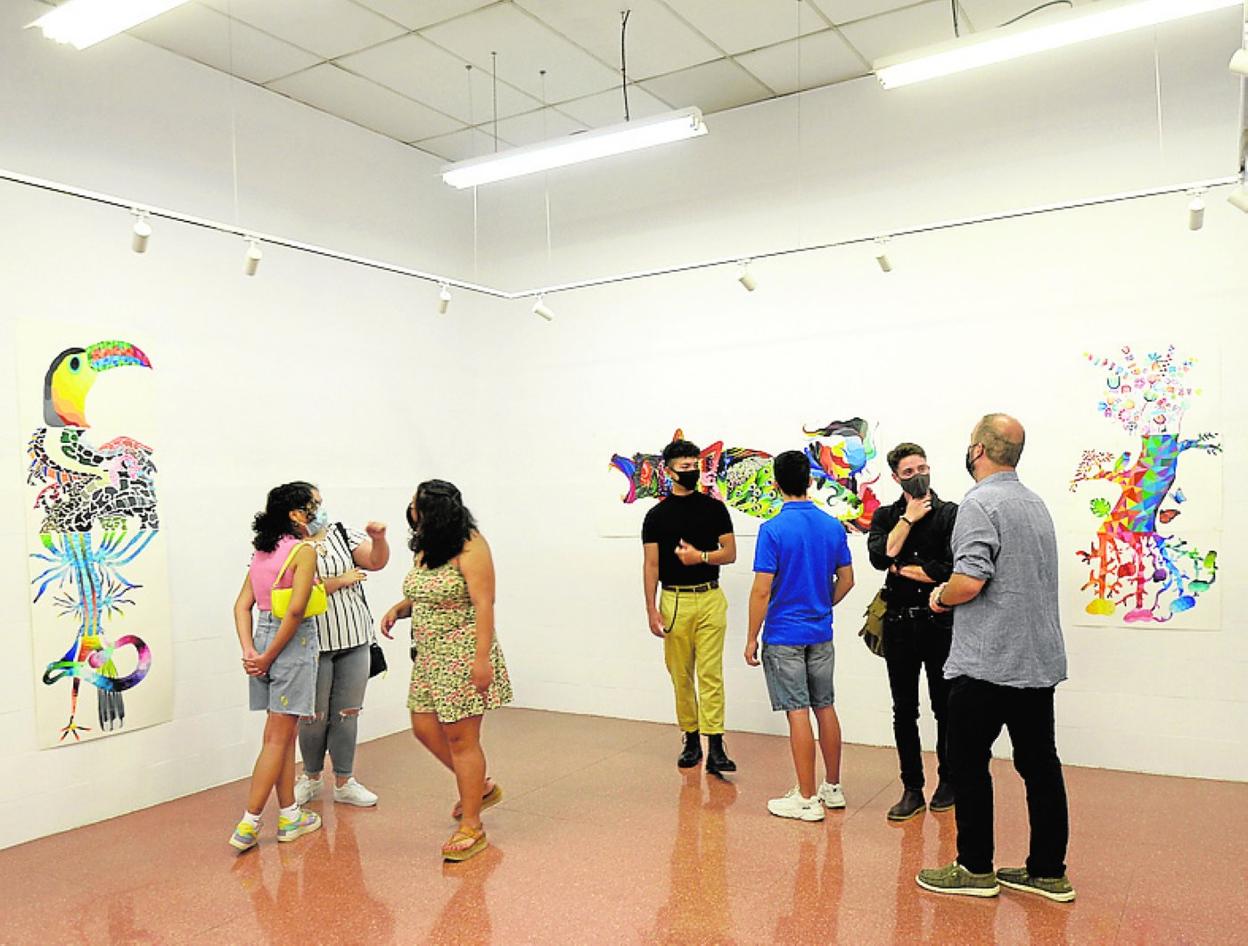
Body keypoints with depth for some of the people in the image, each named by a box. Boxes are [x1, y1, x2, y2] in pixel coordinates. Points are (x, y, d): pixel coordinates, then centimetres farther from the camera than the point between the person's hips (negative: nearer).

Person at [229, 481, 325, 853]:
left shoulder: (263, 550, 11)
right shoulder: (304, 550, -11)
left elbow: (242, 604, 8)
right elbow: (296, 609, -19)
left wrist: (250, 651, 1)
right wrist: (269, 656, -12)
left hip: (263, 637, 8)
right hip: (293, 643, -8)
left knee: (282, 735, 16)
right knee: (278, 738, 0)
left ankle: (290, 815, 25)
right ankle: (248, 825, 2)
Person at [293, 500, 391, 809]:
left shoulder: (344, 534, 6)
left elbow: (377, 562, -1)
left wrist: (379, 539, -20)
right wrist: (340, 581, -13)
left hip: (354, 640, 3)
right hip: (314, 644, -3)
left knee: (347, 713, 9)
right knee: (314, 716, 8)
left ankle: (344, 782, 20)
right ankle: (311, 778, 30)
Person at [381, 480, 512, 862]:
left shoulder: (469, 546, -15)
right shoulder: (425, 549, 10)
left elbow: (483, 604, -19)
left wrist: (482, 658, -24)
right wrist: (398, 608, 2)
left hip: (461, 655, -9)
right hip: (430, 656, 9)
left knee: (460, 737, -2)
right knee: (425, 727, 12)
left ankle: (471, 827, 12)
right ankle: (480, 787, 33)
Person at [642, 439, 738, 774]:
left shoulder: (714, 508, 5)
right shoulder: (657, 515, 3)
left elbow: (730, 553, 3)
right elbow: (650, 564, 2)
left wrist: (700, 556, -14)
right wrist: (651, 609, -5)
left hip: (710, 599, 0)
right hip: (674, 600, 1)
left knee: (711, 674, -5)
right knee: (681, 675, 7)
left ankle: (715, 746, -5)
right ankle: (691, 739, 21)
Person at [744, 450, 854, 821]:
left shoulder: (773, 529, -15)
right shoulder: (833, 526, 2)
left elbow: (762, 590, -16)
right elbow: (846, 579, 8)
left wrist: (752, 637, -8)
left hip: (784, 636, -5)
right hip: (821, 634, 6)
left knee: (798, 712, -1)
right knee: (825, 708, 15)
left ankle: (807, 799, 6)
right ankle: (832, 788, 26)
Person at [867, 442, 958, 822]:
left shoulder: (951, 514, -2)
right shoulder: (885, 516, 7)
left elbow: (950, 570, -15)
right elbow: (880, 557, -13)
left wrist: (902, 568, -7)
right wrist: (909, 518, -10)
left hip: (940, 623, -2)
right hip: (899, 623, 3)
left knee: (945, 707, 10)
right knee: (904, 711, 7)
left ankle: (948, 781, 27)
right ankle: (912, 789, 17)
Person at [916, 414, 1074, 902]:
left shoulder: (980, 503, -15)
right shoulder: (1035, 503, 13)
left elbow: (968, 582, -24)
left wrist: (941, 597, -4)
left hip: (987, 664, -8)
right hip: (1040, 660, 8)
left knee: (969, 763, 4)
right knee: (1040, 765, 12)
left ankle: (975, 868, 13)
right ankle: (1048, 872, 20)